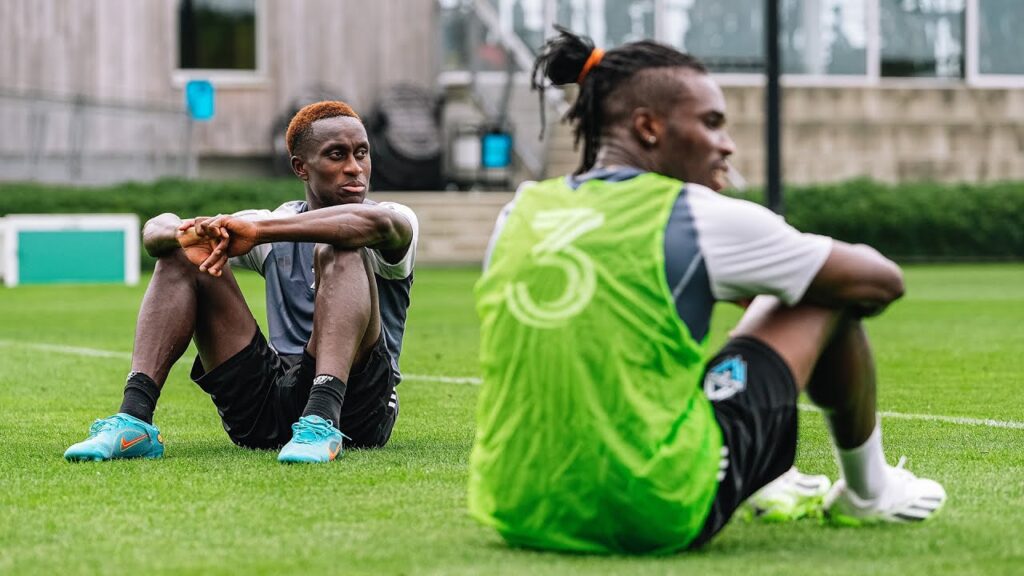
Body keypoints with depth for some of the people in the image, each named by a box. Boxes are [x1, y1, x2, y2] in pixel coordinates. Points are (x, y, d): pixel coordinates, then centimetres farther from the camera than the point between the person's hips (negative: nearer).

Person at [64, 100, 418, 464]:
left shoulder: (398, 221, 4)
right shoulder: (276, 225, 16)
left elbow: (377, 222, -26)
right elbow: (155, 230, 5)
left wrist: (257, 230, -28)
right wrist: (190, 234, -21)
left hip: (353, 409, -4)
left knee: (341, 251, -25)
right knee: (179, 256, -4)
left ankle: (322, 423, -44)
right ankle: (133, 421, -23)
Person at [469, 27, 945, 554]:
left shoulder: (519, 214, 8)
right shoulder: (701, 216, -6)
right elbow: (882, 282, 7)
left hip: (520, 519, 6)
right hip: (659, 522, -6)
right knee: (826, 295, 12)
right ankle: (867, 492, 34)